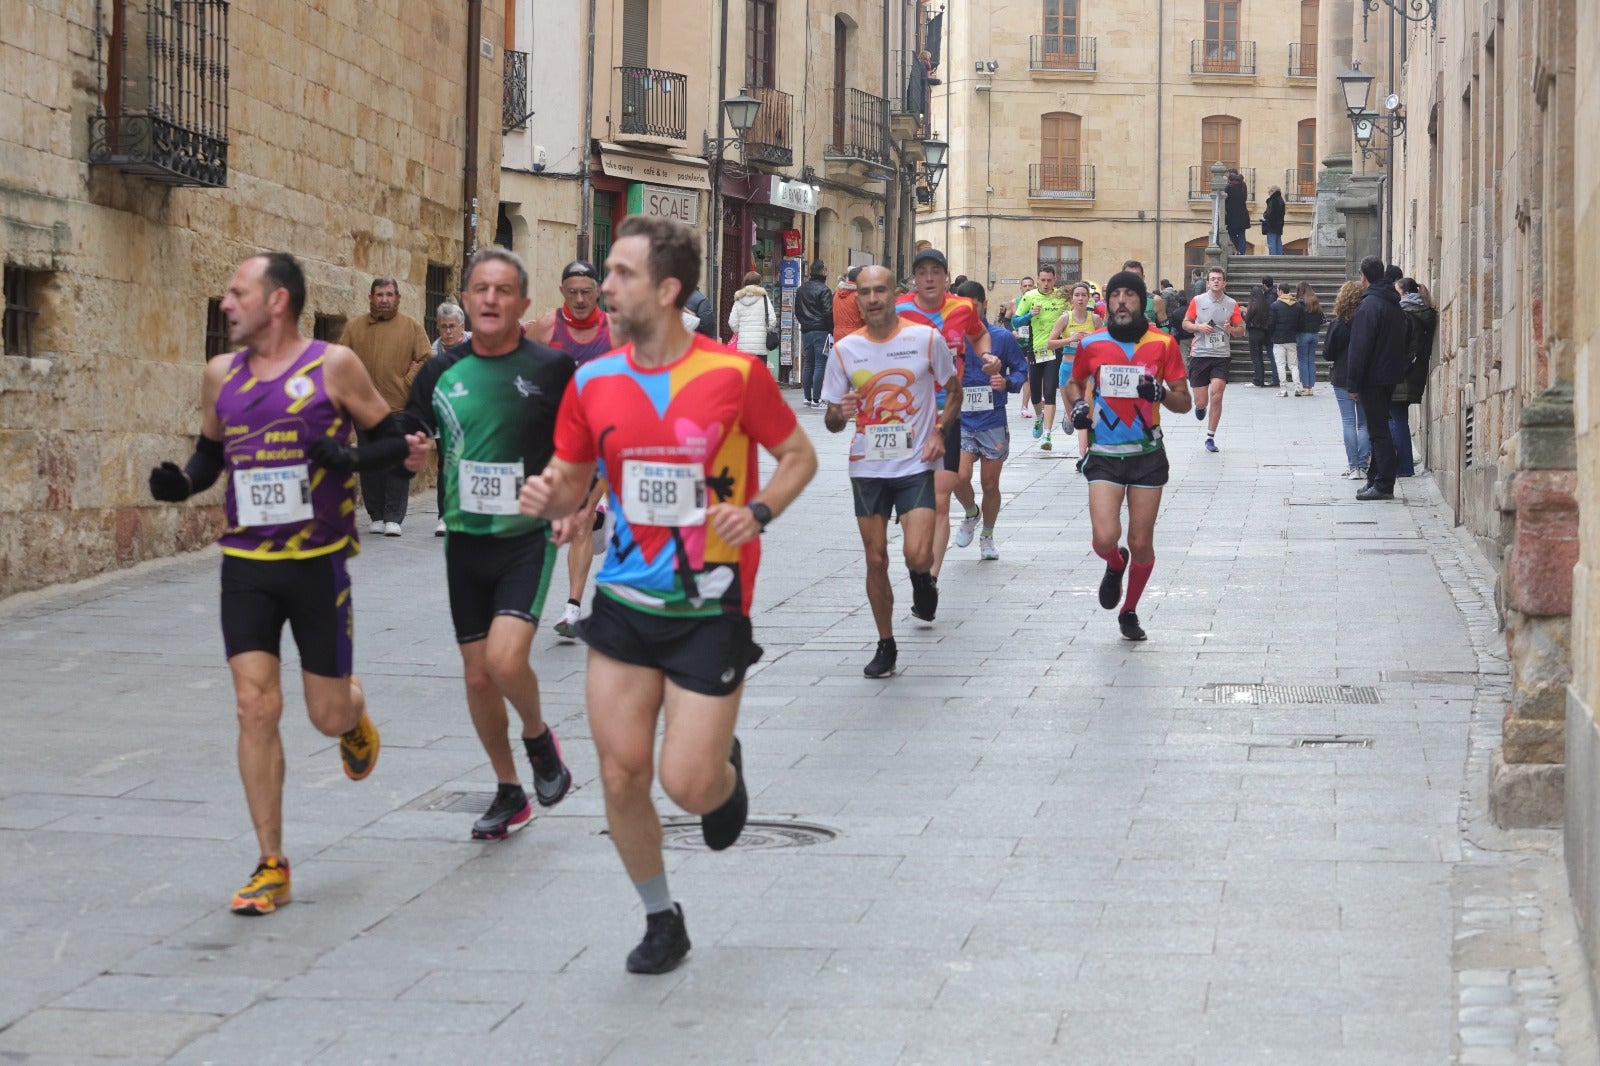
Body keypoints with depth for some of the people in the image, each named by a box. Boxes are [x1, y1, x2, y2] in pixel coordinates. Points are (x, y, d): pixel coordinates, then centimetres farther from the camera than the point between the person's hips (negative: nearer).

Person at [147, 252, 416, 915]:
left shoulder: (333, 366, -7)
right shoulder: (221, 376, 6)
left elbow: (387, 437, 1)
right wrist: (180, 482, -1)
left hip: (319, 563, -3)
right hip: (246, 566, 3)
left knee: (329, 714, 3)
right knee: (254, 707, -6)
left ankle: (355, 718, 44)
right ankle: (271, 867, 2)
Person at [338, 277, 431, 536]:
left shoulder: (412, 327, 3)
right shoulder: (354, 327, 7)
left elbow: (427, 360, 0)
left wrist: (407, 384, -8)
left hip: (400, 408, -2)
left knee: (398, 464, -2)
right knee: (370, 465, 7)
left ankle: (393, 518, 2)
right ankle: (377, 516, 14)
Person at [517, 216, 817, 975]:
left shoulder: (735, 374, -10)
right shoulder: (593, 382, 0)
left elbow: (798, 455, 3)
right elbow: (572, 480, 12)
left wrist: (759, 511, -15)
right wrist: (548, 498, -12)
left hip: (711, 608, -4)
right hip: (625, 601, 4)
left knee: (687, 784, -7)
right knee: (621, 775, 3)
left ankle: (727, 773, 32)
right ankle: (660, 920, 25)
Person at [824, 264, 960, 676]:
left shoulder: (927, 338, -5)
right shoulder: (845, 350, 0)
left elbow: (954, 392, 8)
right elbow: (831, 421, 6)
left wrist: (939, 432, -8)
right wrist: (840, 415, -18)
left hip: (917, 465, -2)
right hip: (867, 468, 2)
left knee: (917, 555, -16)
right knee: (876, 560, 5)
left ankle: (923, 580, 22)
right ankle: (885, 646, 19)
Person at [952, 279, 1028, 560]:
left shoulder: (1002, 337, -2)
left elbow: (1021, 370, 4)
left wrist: (1007, 383, -15)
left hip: (993, 422, 0)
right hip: (960, 420, 0)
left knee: (990, 485, 7)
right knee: (960, 476, -18)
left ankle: (987, 536, 29)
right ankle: (970, 515, 15)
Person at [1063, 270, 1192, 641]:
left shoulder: (1163, 344, -3)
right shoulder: (1091, 345, -1)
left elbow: (1184, 402, 1)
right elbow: (1074, 383, 18)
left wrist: (1161, 394, -20)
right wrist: (1077, 405, -3)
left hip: (1147, 455, 0)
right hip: (1104, 456, 0)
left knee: (1141, 543, 4)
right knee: (1105, 537, -16)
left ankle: (1130, 612, 28)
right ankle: (1115, 565, 22)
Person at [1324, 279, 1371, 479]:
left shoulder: (1340, 323, -11)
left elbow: (1330, 350, -5)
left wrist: (1332, 364, 13)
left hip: (1343, 378, -2)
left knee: (1348, 422, 1)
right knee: (1364, 423, 9)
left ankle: (1353, 466, -1)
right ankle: (1363, 465, 5)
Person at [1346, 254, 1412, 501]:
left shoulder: (1368, 306, -16)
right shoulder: (1394, 304, 11)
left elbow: (1359, 349, -18)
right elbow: (1402, 341, 17)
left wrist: (1353, 385, -15)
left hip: (1373, 378, -9)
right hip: (1391, 375, 9)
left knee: (1378, 431, -7)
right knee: (1380, 430, 15)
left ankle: (1384, 485, -8)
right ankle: (1375, 479, 21)